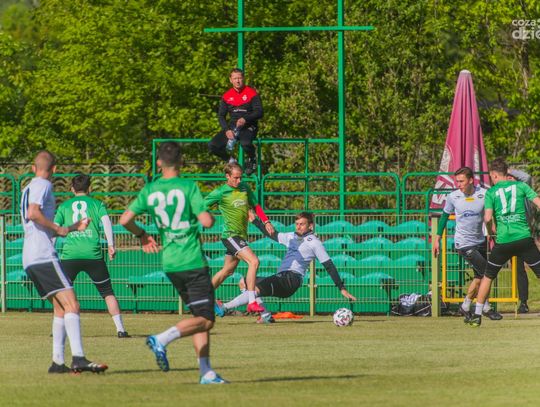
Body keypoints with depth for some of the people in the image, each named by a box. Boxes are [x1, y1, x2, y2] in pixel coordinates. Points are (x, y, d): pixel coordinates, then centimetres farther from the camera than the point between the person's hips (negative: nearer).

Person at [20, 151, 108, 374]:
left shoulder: (29, 188, 25)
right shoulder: (43, 185, -4)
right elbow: (33, 213, -21)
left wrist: (73, 228, 36)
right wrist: (58, 229, -12)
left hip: (30, 260, 10)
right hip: (44, 256, -10)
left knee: (60, 307, 12)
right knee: (71, 303, -16)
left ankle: (57, 361, 7)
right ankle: (78, 358, -28)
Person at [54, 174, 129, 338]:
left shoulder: (64, 206, 16)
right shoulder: (97, 204, 13)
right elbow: (106, 221, -3)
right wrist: (111, 245, -7)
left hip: (70, 255, 0)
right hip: (93, 255, 0)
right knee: (108, 293, 9)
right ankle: (120, 329, 3)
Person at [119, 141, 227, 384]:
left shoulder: (150, 191, 4)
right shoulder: (188, 187, -10)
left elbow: (125, 220, 1)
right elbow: (206, 221, -17)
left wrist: (141, 235, 20)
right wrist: (210, 217, 7)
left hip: (169, 264, 6)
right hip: (193, 262, -6)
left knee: (200, 316, 15)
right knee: (206, 320, -4)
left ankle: (206, 371, 8)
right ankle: (162, 340, -24)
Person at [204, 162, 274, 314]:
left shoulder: (244, 188, 8)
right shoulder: (220, 193, -10)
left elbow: (255, 205, 18)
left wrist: (266, 222, 9)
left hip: (241, 235, 8)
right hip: (231, 235, -8)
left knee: (228, 270, 18)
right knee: (254, 261, -21)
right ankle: (252, 302, -23)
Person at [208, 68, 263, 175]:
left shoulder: (251, 93, -3)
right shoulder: (226, 96, 8)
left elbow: (259, 112, -8)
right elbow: (221, 115, 10)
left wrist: (245, 119, -25)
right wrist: (227, 130, -8)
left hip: (248, 126, -4)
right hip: (232, 127, 4)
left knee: (245, 143, -39)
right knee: (212, 146, -15)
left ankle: (252, 159, -2)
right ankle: (231, 161, 13)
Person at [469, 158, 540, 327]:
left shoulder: (491, 192, 4)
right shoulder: (521, 186, 6)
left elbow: (488, 218, -7)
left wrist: (491, 230, 14)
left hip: (503, 241, 0)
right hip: (524, 238, 0)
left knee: (488, 276, 16)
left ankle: (477, 314, 15)